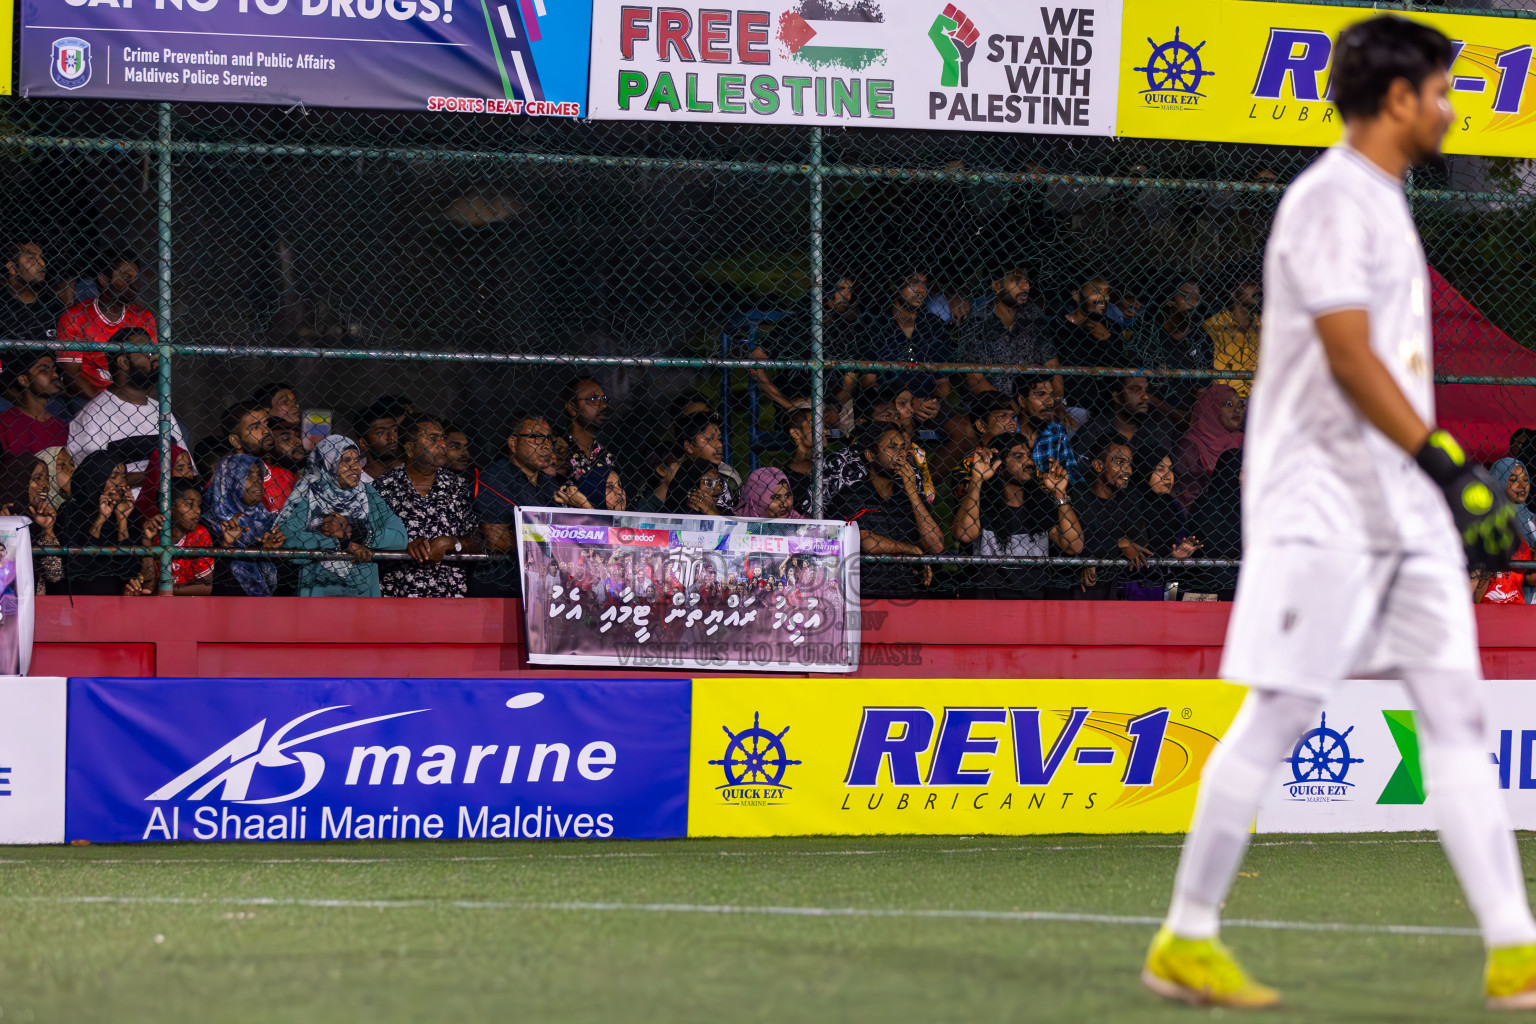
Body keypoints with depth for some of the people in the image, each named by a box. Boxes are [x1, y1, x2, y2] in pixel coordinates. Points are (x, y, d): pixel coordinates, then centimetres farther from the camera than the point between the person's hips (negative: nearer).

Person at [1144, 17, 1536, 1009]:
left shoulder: (1383, 203, 18)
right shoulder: (1329, 199, -11)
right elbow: (1347, 356, -20)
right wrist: (1448, 464, -24)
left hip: (1404, 509, 9)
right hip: (1324, 504, -9)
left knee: (1456, 709, 3)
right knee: (1280, 713, -6)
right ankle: (1186, 941, 3)